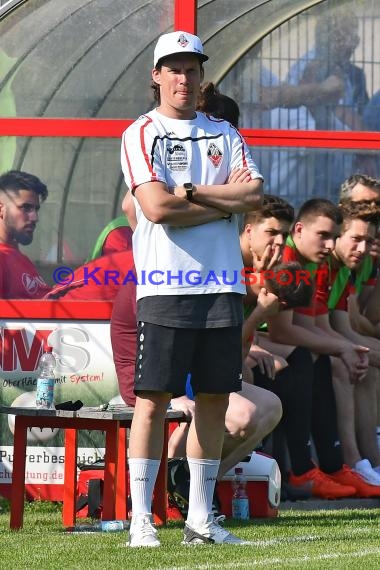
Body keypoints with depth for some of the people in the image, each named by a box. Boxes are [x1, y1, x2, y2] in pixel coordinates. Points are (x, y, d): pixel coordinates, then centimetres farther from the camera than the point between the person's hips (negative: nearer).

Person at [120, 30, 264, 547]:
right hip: (165, 286, -5)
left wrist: (192, 191, -10)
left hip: (222, 283, 5)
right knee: (154, 398, -7)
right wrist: (226, 200, -5)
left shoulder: (223, 135, 16)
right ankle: (140, 519, -6)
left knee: (215, 398, 5)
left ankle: (200, 518, 11)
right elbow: (156, 207, -13)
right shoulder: (141, 134, 1)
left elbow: (255, 195, 0)